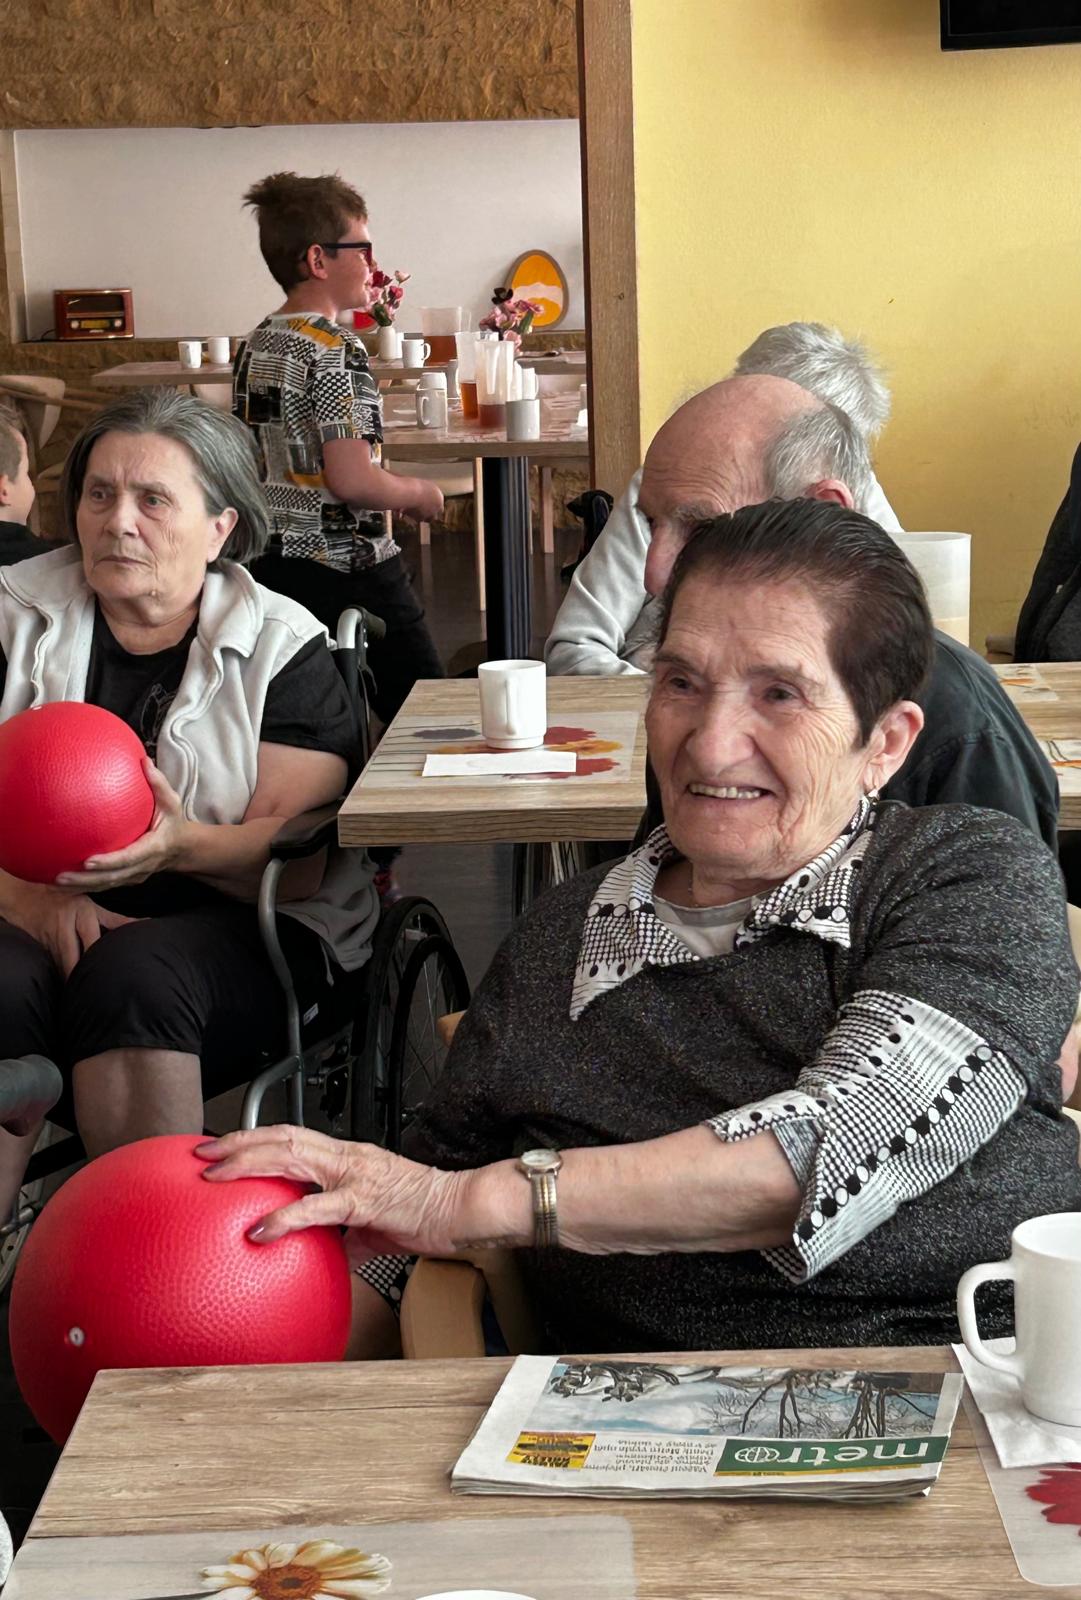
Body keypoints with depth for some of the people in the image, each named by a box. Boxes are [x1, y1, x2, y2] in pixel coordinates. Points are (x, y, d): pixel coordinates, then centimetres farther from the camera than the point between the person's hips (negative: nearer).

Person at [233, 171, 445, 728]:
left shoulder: (254, 347, 10)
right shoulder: (335, 350, -16)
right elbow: (351, 481, -22)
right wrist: (419, 494, -4)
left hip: (273, 562, 9)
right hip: (347, 571, -9)